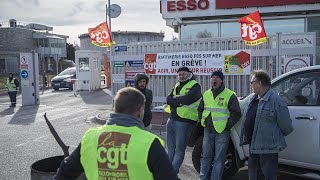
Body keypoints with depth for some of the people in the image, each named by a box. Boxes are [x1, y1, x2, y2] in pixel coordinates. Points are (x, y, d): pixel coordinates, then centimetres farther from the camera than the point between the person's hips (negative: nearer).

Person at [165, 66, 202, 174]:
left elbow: (188, 99, -21)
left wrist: (175, 98, -6)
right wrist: (180, 101, -14)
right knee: (170, 147, 15)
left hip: (184, 121, -7)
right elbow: (168, 99, 4)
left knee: (180, 148, -1)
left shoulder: (195, 86, -5)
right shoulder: (177, 86, 17)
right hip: (172, 119, 7)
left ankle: (173, 171, 5)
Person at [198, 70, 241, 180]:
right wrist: (202, 121, 11)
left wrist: (227, 125, -9)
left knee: (219, 159, 2)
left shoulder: (230, 95, -7)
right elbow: (200, 109, 24)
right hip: (208, 130, 5)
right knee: (206, 156, 13)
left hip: (222, 131, -5)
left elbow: (237, 113, -7)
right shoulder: (206, 94, 11)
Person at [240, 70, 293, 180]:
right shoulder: (253, 99, 9)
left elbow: (286, 125, -12)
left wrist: (276, 137, 2)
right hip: (253, 146, 8)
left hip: (268, 147, -8)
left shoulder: (276, 101, -17)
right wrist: (246, 137, 20)